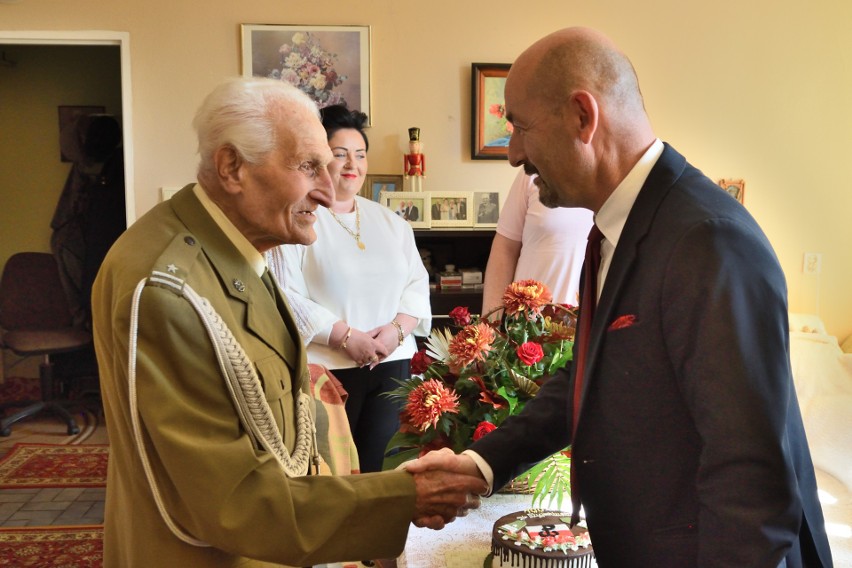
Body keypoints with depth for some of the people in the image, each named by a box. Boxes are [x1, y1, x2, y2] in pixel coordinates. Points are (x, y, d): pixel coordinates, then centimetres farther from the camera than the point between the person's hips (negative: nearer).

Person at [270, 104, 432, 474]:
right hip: (327, 368, -5)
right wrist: (346, 336, -17)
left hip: (391, 363, 5)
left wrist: (398, 328, -8)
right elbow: (286, 295, -13)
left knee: (379, 464, 7)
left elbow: (417, 283, 11)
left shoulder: (390, 221, 15)